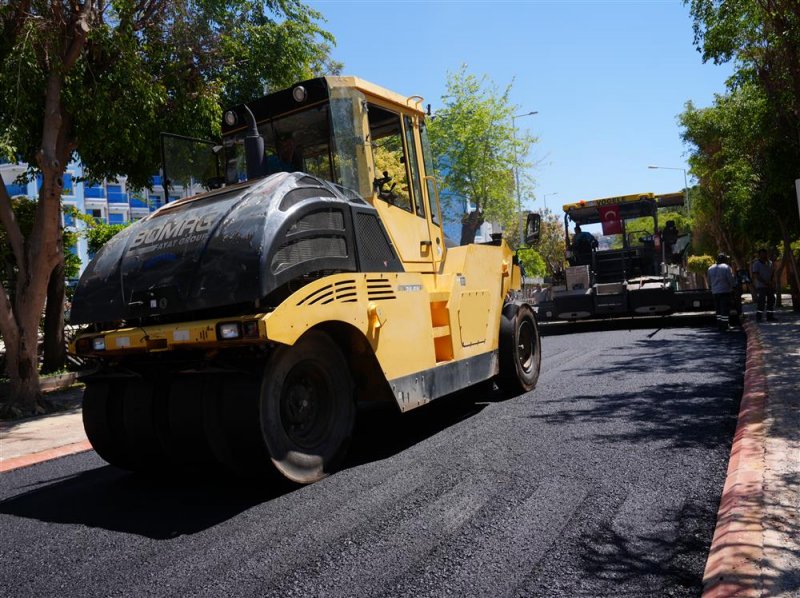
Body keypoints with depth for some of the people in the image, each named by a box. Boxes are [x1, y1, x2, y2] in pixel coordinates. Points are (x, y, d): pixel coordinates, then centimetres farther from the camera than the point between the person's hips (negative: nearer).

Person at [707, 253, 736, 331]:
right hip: (725, 291, -6)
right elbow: (731, 280, -10)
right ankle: (725, 326, -4)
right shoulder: (726, 267, -8)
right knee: (725, 309, -3)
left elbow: (709, 282, 16)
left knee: (718, 309, 12)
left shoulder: (710, 269, 11)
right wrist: (733, 286, 7)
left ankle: (719, 325, 13)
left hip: (715, 292, 6)